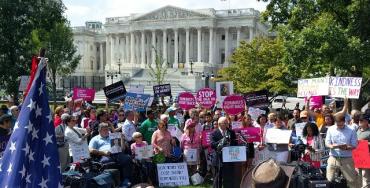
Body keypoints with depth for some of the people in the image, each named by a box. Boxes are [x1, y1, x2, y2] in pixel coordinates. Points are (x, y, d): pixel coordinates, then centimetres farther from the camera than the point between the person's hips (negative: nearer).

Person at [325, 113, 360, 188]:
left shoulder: (351, 131, -4)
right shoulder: (330, 129, 1)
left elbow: (354, 145, -3)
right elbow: (327, 143, 2)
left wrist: (346, 148, -24)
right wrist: (332, 146, -21)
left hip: (347, 159, -1)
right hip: (333, 158, 1)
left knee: (352, 180, 1)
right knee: (329, 180, 3)